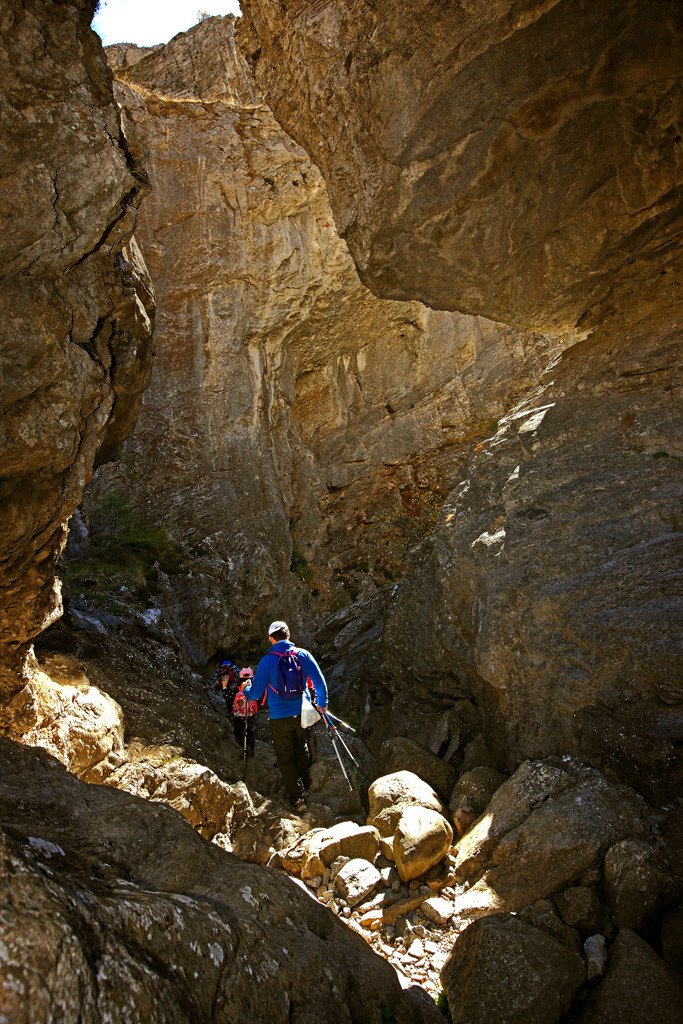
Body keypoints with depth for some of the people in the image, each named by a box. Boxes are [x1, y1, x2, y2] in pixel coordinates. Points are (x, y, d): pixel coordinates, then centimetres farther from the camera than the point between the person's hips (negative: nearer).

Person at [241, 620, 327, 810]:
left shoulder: (267, 660, -14)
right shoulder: (303, 654, -6)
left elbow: (255, 694, -7)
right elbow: (320, 682, -1)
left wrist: (246, 689, 16)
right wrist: (322, 703, 17)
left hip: (280, 718, -4)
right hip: (301, 715, 4)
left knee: (285, 758, 12)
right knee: (300, 752, 26)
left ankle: (296, 798, 14)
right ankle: (305, 787, 41)